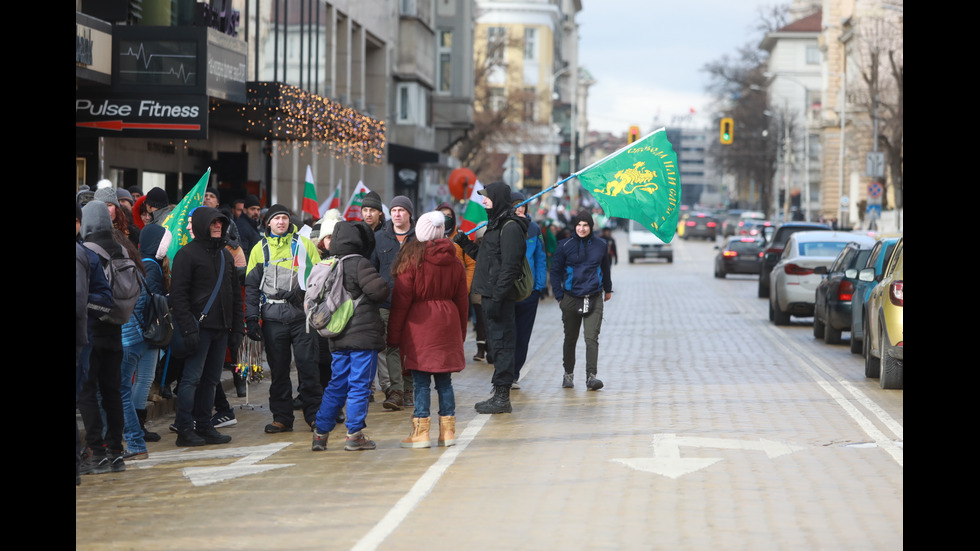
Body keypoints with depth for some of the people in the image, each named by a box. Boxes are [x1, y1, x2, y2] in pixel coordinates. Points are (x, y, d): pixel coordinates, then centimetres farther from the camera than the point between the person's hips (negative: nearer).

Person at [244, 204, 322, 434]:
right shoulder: (260, 249, 11)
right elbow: (251, 286, 10)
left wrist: (301, 292, -11)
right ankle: (281, 417, 11)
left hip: (301, 313, -1)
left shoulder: (304, 244, 7)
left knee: (307, 364, -2)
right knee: (278, 369, 4)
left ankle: (314, 414, 7)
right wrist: (252, 318, 1)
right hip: (273, 317, 1)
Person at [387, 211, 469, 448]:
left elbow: (401, 300, -6)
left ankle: (421, 431, -2)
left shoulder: (412, 260, -7)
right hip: (448, 323, 4)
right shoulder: (454, 261, 7)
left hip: (419, 325, -4)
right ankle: (447, 430, 11)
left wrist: (393, 334, 0)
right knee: (444, 380, 9)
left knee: (421, 380, -2)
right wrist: (461, 332, 23)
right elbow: (462, 299, 14)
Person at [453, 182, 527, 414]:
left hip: (500, 297, -10)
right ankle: (499, 395, 18)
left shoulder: (510, 227, -13)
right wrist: (466, 244, 16)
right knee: (496, 343, 12)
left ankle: (502, 397, -4)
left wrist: (497, 297, -22)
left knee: (501, 343, -7)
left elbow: (509, 266, -19)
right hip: (491, 295, 10)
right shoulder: (496, 224, 18)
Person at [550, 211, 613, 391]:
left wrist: (608, 289, 31)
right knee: (570, 339, 11)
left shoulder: (600, 244, 4)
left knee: (592, 338, -10)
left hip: (594, 300, 0)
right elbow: (555, 271, 4)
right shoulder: (565, 246, -2)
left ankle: (591, 376, -13)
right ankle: (568, 373, 26)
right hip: (571, 299, 0)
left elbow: (605, 268, 20)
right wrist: (559, 296, -1)